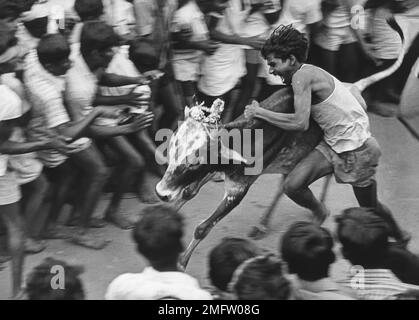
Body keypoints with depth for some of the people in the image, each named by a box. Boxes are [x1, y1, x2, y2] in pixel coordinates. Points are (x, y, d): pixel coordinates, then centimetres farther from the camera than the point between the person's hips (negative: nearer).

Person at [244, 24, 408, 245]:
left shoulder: (302, 77, -22)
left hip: (357, 149, -8)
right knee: (292, 186, -10)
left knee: (369, 207, 12)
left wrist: (259, 112, -22)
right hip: (332, 145, 8)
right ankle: (319, 213, 18)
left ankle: (400, 236, 40)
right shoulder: (310, 73, 4)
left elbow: (300, 123, -32)